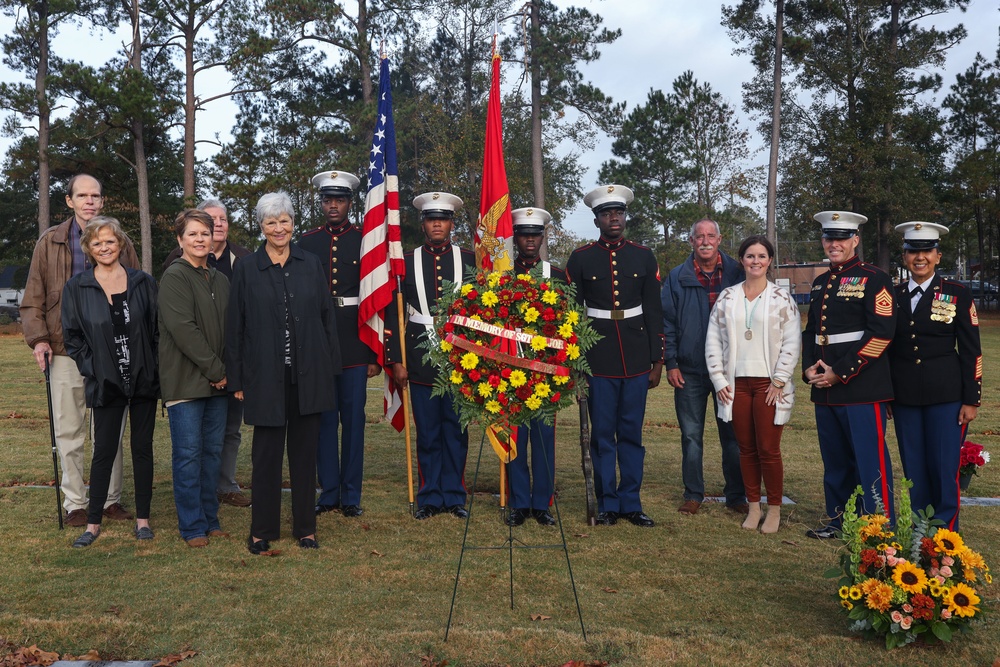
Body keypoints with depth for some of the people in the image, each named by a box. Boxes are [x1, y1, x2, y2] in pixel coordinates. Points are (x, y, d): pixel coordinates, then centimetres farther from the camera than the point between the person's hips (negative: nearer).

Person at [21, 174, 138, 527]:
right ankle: (75, 503, 15)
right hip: (66, 352, -1)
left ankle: (111, 498, 18)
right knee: (69, 432, 5)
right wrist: (38, 338, -6)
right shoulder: (50, 242, 5)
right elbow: (33, 298, 6)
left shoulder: (120, 243, 7)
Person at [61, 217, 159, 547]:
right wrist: (92, 369, -4)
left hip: (144, 380, 1)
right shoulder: (76, 287, 1)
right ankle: (93, 523, 15)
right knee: (104, 451, 3)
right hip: (105, 383, -1)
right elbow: (72, 336, 3)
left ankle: (142, 518, 18)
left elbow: (158, 327, 6)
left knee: (142, 448, 7)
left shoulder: (143, 282, 3)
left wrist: (154, 367, -1)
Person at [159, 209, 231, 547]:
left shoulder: (220, 280, 14)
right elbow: (183, 328, -15)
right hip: (185, 380, -6)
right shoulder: (174, 276, -7)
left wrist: (225, 371, 3)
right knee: (188, 453, 0)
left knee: (213, 451, 10)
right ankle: (192, 525, 9)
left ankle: (210, 518, 21)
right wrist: (215, 369, -13)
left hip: (217, 381, 6)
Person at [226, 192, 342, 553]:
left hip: (308, 374, 2)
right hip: (266, 375, -1)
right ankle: (262, 530, 18)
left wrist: (331, 367, 3)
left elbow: (327, 317, 8)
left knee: (305, 452, 9)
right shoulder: (246, 269, 2)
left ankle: (305, 527, 20)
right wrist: (236, 378, -2)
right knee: (266, 454, 5)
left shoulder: (311, 264, 7)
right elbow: (234, 327, 2)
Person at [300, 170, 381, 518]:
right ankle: (328, 492, 17)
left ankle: (351, 495, 13)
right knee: (323, 420, 7)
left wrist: (376, 354, -2)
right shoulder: (306, 242, 7)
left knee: (353, 419, 3)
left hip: (354, 342, -1)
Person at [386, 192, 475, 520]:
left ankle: (454, 496, 16)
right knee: (427, 430, 5)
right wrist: (396, 360, -1)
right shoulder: (407, 261, 5)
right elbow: (393, 312, 4)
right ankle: (429, 497, 16)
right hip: (420, 354, 0)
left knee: (456, 428, 5)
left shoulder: (469, 259, 6)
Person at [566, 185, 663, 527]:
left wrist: (657, 361, 3)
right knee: (602, 433, 4)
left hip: (636, 357, 2)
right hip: (598, 358, -1)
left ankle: (631, 503, 17)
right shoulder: (581, 258, 1)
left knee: (632, 432, 7)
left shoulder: (643, 256, 6)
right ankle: (607, 504, 15)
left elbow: (654, 311, 7)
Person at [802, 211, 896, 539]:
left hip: (862, 386, -7)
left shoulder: (873, 278, -5)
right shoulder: (820, 284, 17)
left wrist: (840, 372, -15)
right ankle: (838, 521, 25)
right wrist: (809, 367, 2)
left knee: (870, 461, -3)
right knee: (835, 460, 14)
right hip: (825, 389, 7)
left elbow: (881, 332, -13)